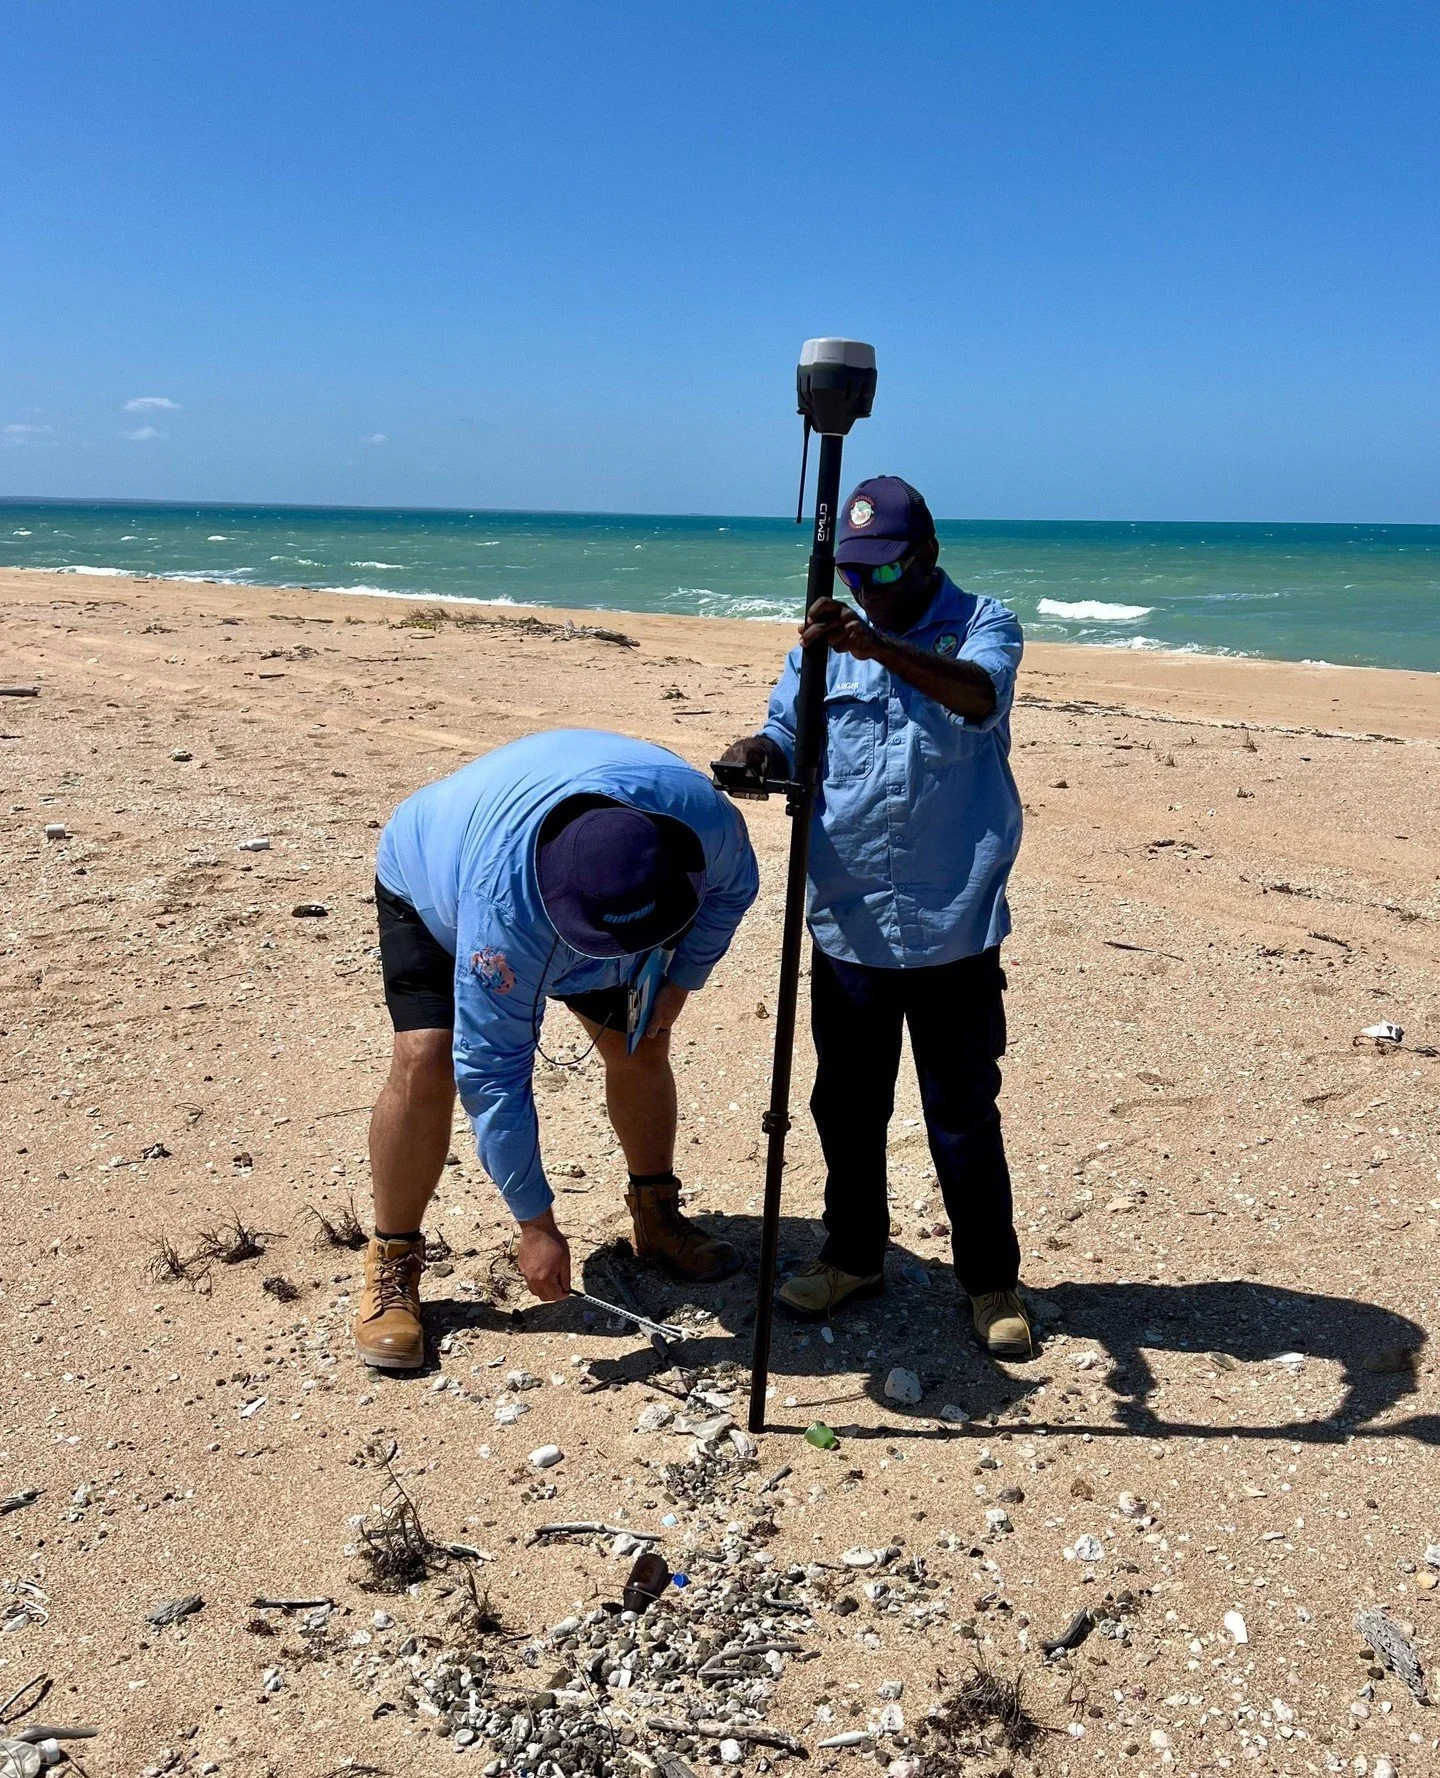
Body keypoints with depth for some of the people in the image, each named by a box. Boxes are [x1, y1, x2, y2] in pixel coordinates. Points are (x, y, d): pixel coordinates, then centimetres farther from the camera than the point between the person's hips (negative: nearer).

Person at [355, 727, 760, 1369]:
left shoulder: (698, 811, -36)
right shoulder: (504, 909, -46)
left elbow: (733, 885, -8)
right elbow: (493, 1072, -37)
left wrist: (680, 978, -15)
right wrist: (535, 1225, -31)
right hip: (430, 888, -4)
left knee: (640, 1047, -1)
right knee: (424, 1062, -23)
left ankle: (656, 1213, 23)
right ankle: (392, 1263, -6)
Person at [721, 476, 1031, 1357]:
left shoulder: (984, 623, -3)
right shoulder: (828, 637, 9)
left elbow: (979, 695, -25)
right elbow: (791, 741, 7)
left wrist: (876, 646, -40)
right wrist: (761, 752, -17)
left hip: (952, 928, -4)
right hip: (846, 924, 4)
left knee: (963, 1113, 5)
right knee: (846, 1104, 15)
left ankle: (994, 1281, 22)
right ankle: (854, 1256, 33)